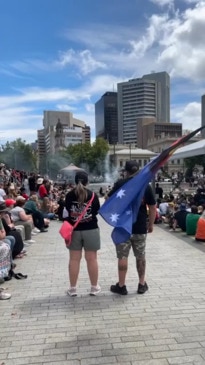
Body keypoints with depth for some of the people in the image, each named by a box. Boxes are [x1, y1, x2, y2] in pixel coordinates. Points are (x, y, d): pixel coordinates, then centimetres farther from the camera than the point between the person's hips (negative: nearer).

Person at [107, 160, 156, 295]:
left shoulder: (120, 184, -4)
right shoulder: (146, 185, 2)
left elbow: (109, 200, -1)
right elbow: (153, 207, 4)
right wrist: (151, 224, 12)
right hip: (140, 227, 2)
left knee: (123, 256, 5)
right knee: (140, 256, 14)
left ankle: (121, 286, 12)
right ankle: (142, 284, 23)